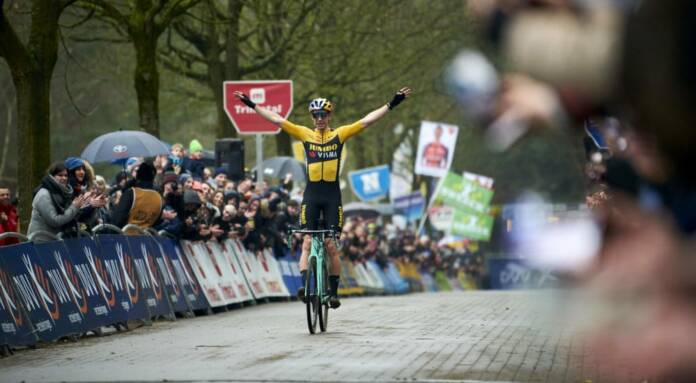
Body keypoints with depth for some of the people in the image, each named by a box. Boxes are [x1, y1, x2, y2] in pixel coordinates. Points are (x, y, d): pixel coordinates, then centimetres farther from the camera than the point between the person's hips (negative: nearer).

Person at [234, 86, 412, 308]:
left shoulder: (340, 135, 2)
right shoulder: (305, 134, 5)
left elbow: (367, 121, -2)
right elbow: (277, 120, 4)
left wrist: (392, 104, -8)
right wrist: (252, 105, 1)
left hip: (332, 196, -1)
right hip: (311, 195, 1)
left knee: (331, 246, 1)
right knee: (308, 243, -6)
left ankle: (334, 292, 7)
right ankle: (305, 285, -13)